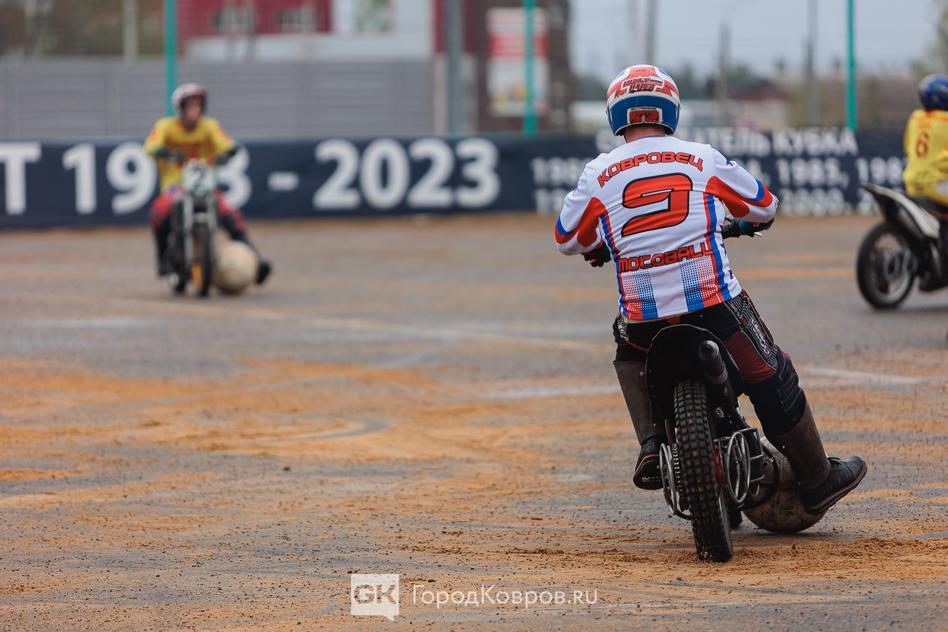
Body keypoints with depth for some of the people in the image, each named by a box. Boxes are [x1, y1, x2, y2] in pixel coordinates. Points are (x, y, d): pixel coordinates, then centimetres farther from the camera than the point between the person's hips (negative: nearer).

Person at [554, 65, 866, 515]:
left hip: (642, 315, 1)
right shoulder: (702, 159, 6)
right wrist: (751, 221, 44)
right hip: (713, 303, -1)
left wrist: (597, 249, 39)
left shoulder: (598, 174, 5)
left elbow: (567, 238, 16)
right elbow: (763, 205, 19)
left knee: (630, 357, 34)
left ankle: (652, 444, 12)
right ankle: (817, 481, 22)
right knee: (772, 378, 15)